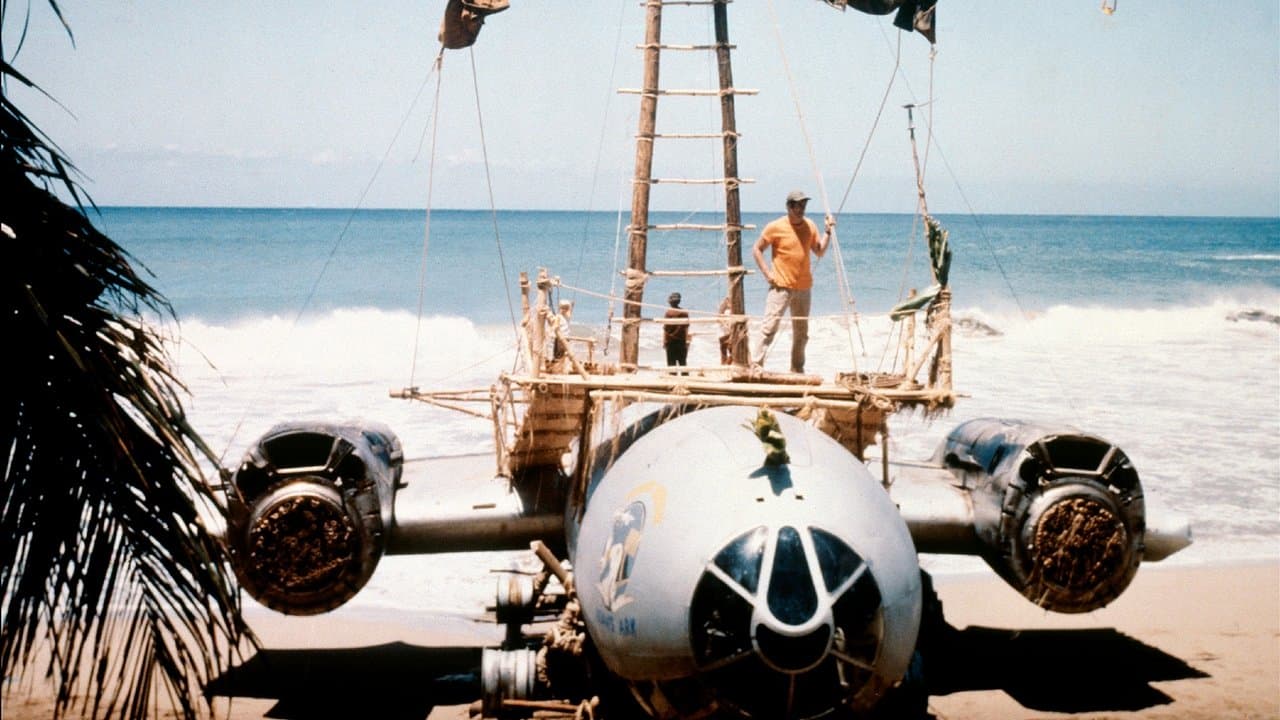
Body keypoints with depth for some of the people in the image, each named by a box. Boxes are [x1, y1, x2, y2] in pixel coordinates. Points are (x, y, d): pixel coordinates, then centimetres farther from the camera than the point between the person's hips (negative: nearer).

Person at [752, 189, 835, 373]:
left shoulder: (810, 226, 7)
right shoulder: (776, 227, -7)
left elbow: (820, 252, 11)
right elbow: (757, 249, -1)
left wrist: (828, 232, -1)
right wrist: (767, 273, -9)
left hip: (803, 287, 5)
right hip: (781, 287, -5)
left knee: (801, 332, 10)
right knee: (769, 327, -14)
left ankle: (797, 369, 20)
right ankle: (756, 365, -13)